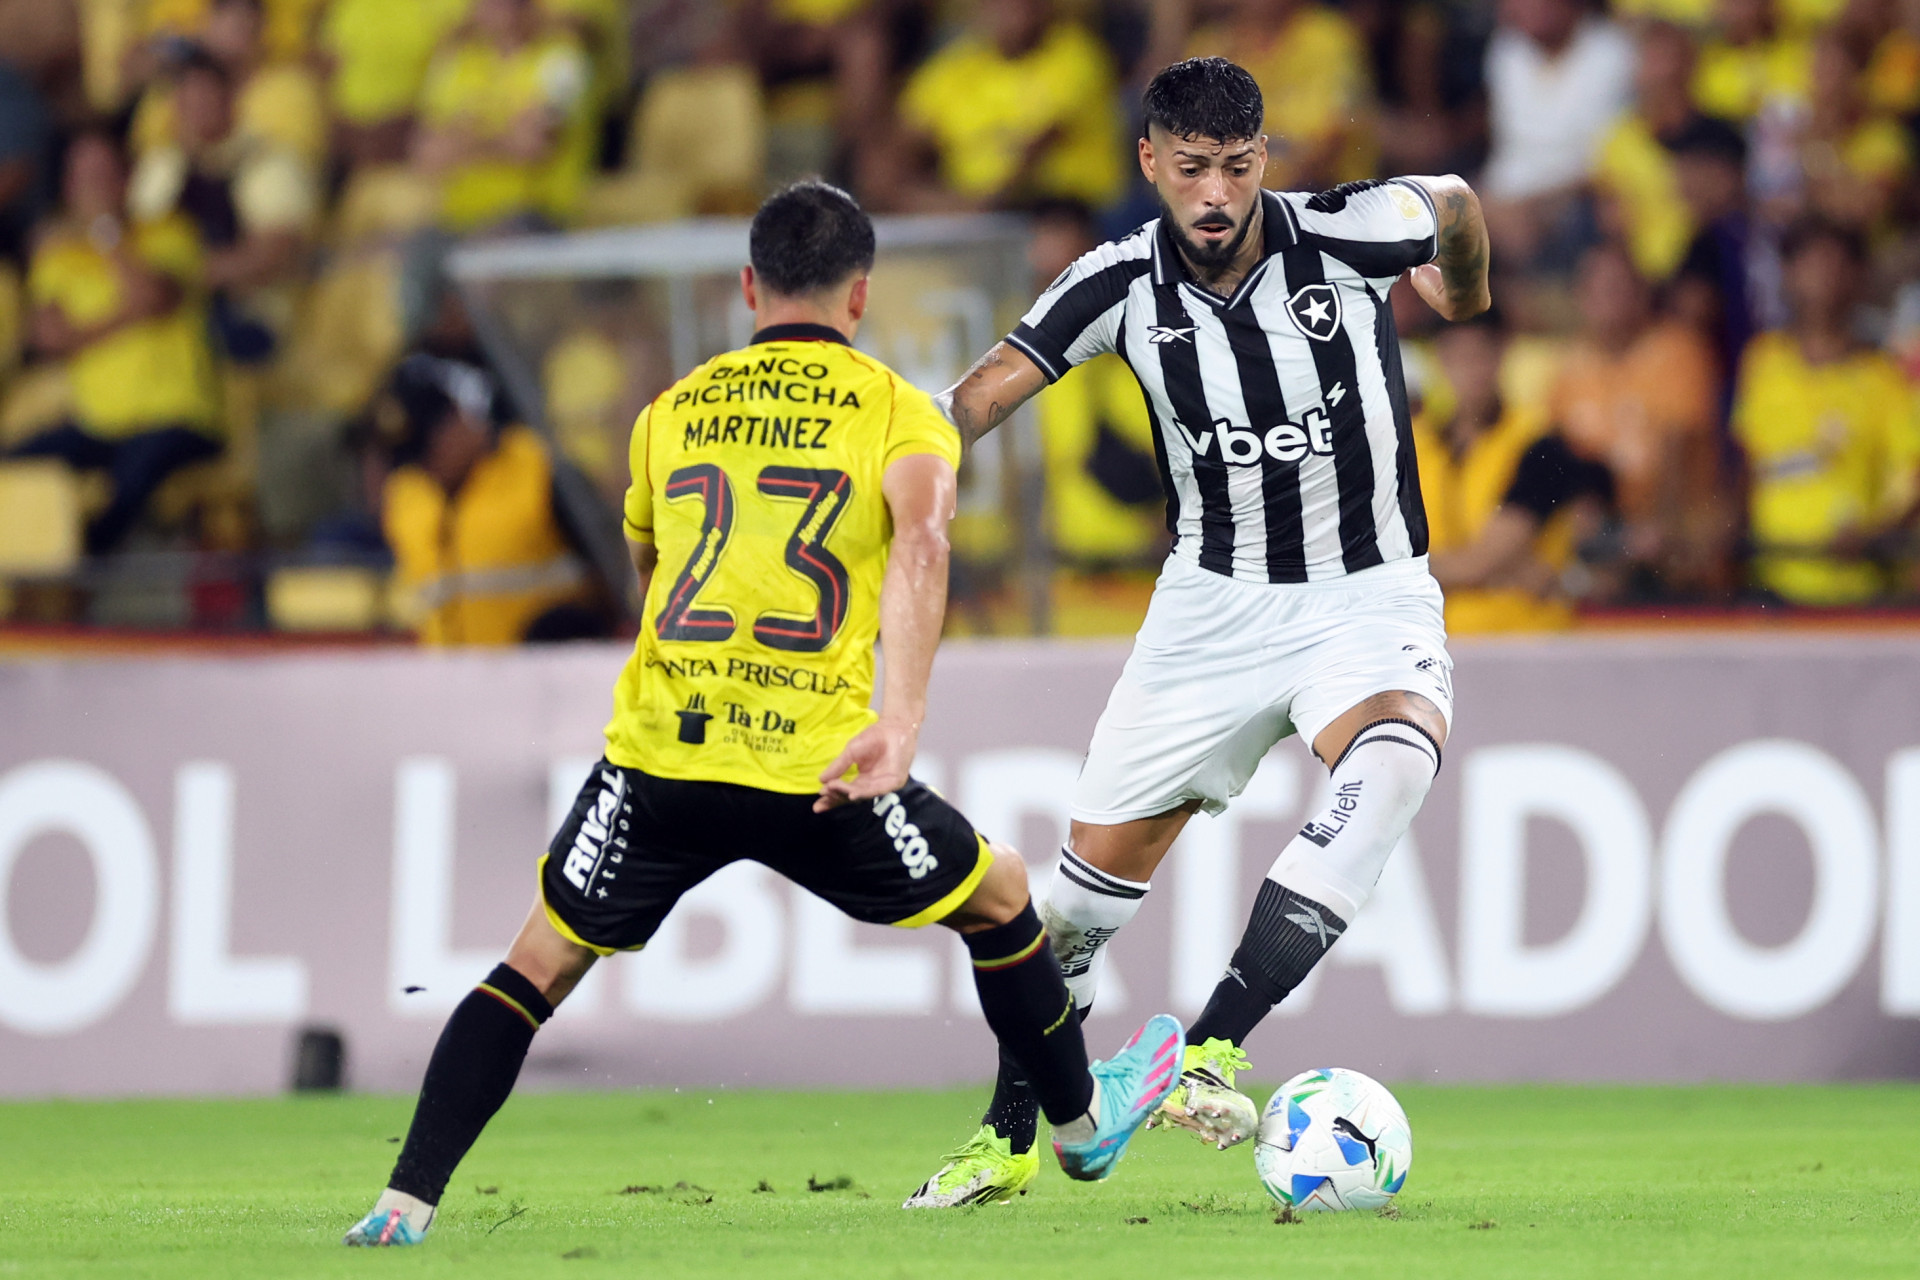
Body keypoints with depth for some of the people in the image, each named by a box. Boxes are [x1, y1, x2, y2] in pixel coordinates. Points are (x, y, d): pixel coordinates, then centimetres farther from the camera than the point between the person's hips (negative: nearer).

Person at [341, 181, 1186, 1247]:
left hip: (660, 757, 2)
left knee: (538, 966, 14)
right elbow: (920, 543, -14)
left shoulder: (669, 413, 18)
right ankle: (1082, 1122, 39)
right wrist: (901, 716, -24)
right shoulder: (898, 411, 6)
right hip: (821, 765, -2)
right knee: (1000, 901, 24)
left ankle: (407, 1201, 1)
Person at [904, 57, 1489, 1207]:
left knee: (1395, 758, -35)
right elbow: (986, 392, -7)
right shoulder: (1125, 284, -11)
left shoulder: (1350, 233, -16)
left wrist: (1464, 295, 26)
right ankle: (1009, 1138, 25)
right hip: (1215, 600, 3)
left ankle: (1213, 1054, -36)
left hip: (1367, 593, -2)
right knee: (1095, 875, 5)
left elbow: (1454, 205, 6)